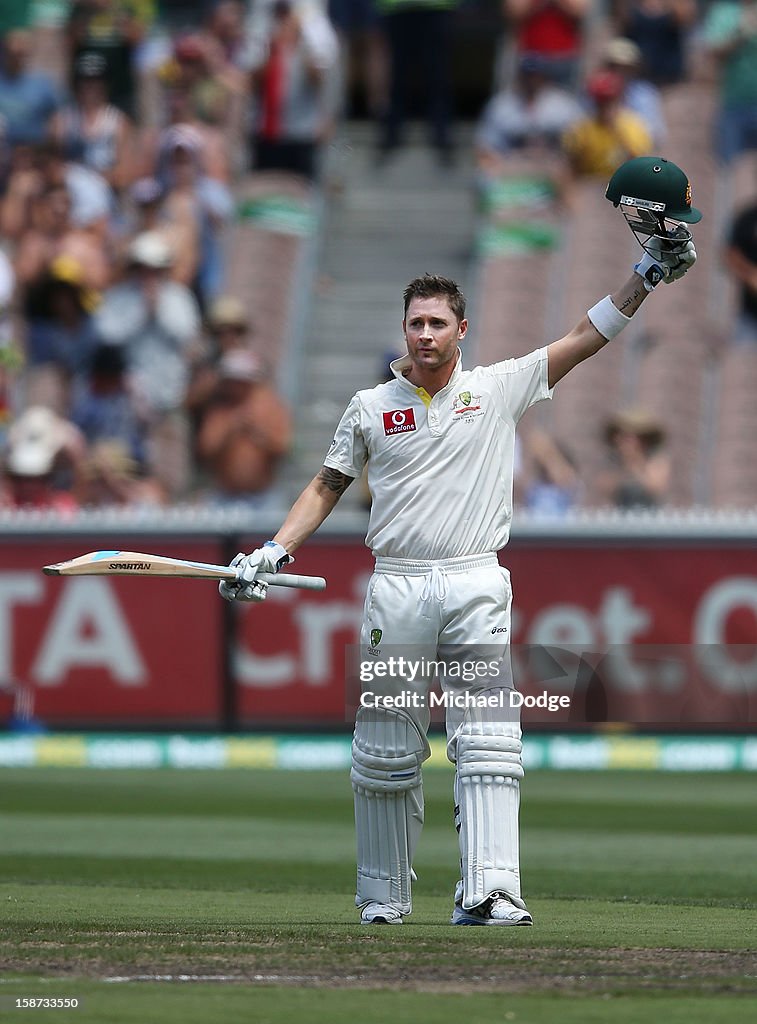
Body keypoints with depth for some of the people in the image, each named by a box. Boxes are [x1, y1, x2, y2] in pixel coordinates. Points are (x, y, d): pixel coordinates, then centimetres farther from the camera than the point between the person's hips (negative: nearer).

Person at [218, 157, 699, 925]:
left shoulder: (499, 388, 8)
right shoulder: (371, 407, 11)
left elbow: (586, 338, 7)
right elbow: (328, 486, 17)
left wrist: (649, 273, 0)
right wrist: (273, 553, 7)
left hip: (477, 588, -1)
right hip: (396, 591, 1)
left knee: (487, 743, -13)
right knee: (385, 754, 3)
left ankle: (488, 891, -22)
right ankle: (383, 899, 15)